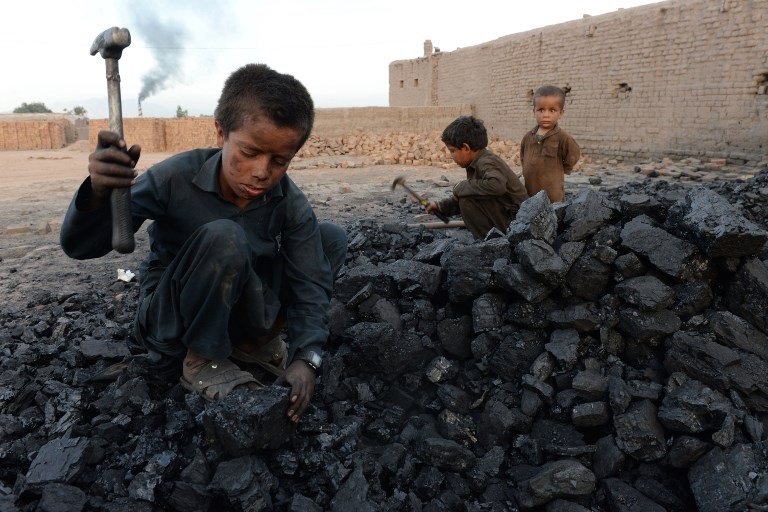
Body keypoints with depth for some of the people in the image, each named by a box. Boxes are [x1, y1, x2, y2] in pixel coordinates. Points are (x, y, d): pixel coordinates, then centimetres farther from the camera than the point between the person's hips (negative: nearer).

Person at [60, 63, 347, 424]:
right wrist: (98, 195, -44)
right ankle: (201, 360, -11)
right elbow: (80, 246, -20)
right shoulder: (175, 179, -23)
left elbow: (311, 283, -15)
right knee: (223, 239, -35)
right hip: (169, 324, -3)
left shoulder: (292, 206, -14)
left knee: (331, 238, -8)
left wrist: (305, 358, -30)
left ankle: (258, 341, 3)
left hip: (240, 312, 4)